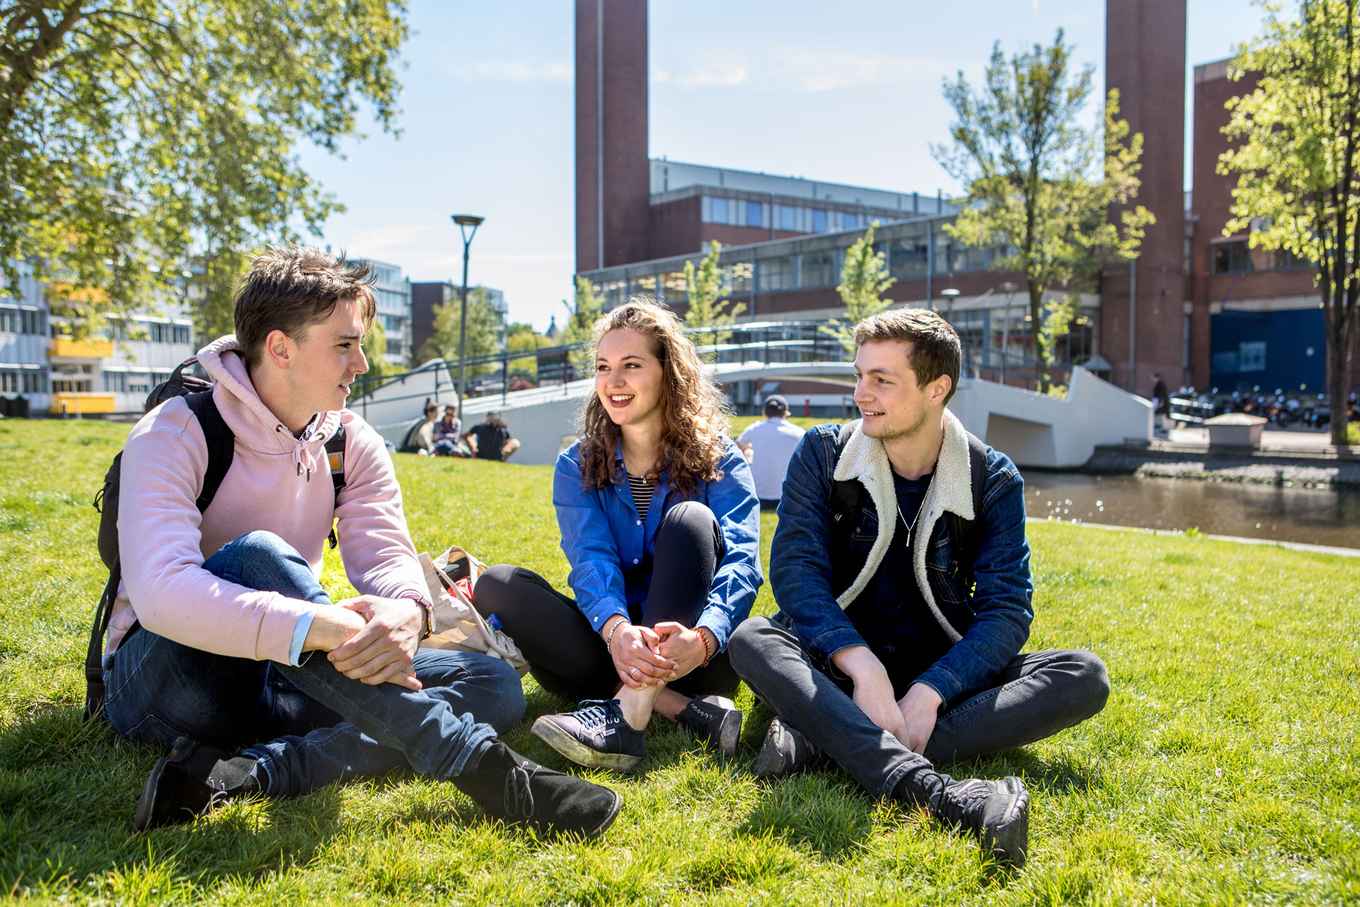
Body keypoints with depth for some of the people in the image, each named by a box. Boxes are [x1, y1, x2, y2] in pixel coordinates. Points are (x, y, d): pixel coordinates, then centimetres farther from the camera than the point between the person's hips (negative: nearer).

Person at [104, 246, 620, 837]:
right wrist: (322, 627, -44)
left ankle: (239, 774, -32)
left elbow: (387, 556, -10)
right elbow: (161, 590, -32)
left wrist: (407, 611, -36)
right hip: (159, 674, -5)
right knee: (258, 556, -36)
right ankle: (479, 764, -40)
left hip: (279, 679, 5)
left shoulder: (353, 443, 2)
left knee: (493, 684, -12)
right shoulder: (174, 435, -16)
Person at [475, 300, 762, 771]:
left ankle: (626, 715, -39)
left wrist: (702, 639, -41)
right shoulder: (578, 466, 4)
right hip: (613, 643, 3)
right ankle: (685, 711, -29)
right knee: (497, 585, -19)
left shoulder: (718, 458, -2)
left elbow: (740, 561, -18)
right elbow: (591, 561, -14)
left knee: (691, 518, -24)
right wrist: (617, 631, -38)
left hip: (694, 655, -2)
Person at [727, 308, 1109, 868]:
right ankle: (939, 793, -52)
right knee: (752, 641, -31)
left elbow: (1007, 607, -12)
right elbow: (796, 569, -15)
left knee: (1084, 677, -23)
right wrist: (863, 667, -31)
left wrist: (929, 693, -28)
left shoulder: (993, 479, -4)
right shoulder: (822, 454, -4)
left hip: (942, 674, 1)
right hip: (840, 670, -1)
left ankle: (824, 741, -36)